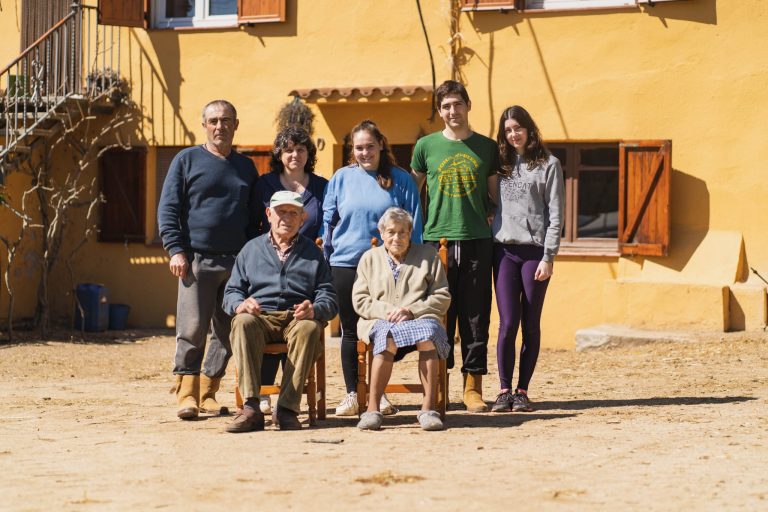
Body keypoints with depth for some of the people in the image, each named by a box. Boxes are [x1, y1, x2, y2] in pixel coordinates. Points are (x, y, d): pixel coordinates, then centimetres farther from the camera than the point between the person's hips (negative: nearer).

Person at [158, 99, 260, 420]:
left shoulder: (246, 167, 17)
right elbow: (167, 209, 2)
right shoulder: (187, 160, 6)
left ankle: (208, 392, 12)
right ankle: (186, 393, -3)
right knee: (192, 329, -8)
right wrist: (176, 250, -9)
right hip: (197, 259, -3)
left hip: (237, 262, 4)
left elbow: (254, 217, 20)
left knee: (227, 332, 3)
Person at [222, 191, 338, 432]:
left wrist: (314, 310, -14)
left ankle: (287, 408, -37)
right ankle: (251, 407, -42)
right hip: (261, 317, 1)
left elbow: (328, 298, 10)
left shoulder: (312, 252, 20)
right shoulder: (252, 249, 22)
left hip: (298, 318, 0)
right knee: (243, 322, -35)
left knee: (309, 328, -37)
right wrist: (240, 305, -10)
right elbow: (231, 292, 15)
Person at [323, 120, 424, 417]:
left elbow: (413, 225, 5)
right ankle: (352, 395, 12)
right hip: (345, 264, 1)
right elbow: (328, 221, 11)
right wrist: (324, 261, 9)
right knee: (350, 331, 6)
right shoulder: (342, 178, 6)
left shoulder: (400, 180, 2)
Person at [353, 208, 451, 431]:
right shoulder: (370, 258, 20)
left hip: (420, 319, 0)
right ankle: (373, 408, -35)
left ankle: (428, 407, -35)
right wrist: (386, 312, -8)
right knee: (388, 337, -37)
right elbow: (359, 300, 11)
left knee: (427, 335, -37)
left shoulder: (428, 255, 17)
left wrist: (411, 310, -7)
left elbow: (442, 297, 9)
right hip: (380, 321, 0)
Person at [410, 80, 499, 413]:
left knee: (476, 316, 2)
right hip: (437, 239, -1)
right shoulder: (426, 146, 7)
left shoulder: (487, 147, 9)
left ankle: (473, 385, 7)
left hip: (477, 241, 1)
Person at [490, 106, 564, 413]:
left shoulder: (548, 165, 3)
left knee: (531, 324, 2)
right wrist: (488, 245, 2)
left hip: (535, 250, -2)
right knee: (508, 323, -5)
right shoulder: (501, 165, 14)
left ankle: (522, 391, 7)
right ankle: (504, 391, 0)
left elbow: (555, 215, -1)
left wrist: (548, 257, -8)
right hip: (504, 251, 2)